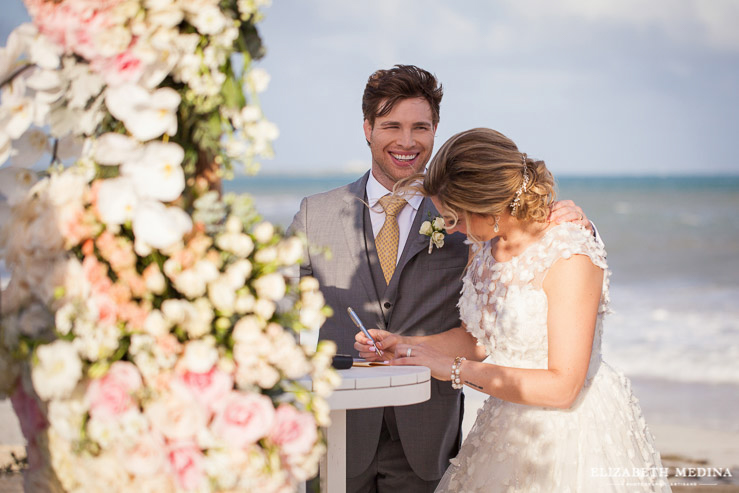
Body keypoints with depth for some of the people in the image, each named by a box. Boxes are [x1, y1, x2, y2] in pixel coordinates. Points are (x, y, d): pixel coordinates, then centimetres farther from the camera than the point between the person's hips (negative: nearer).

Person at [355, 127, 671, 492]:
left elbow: (562, 386, -23)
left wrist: (455, 369, -22)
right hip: (506, 429, 7)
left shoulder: (571, 257, -23)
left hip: (572, 431, -7)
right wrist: (403, 344, -1)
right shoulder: (483, 244, 0)